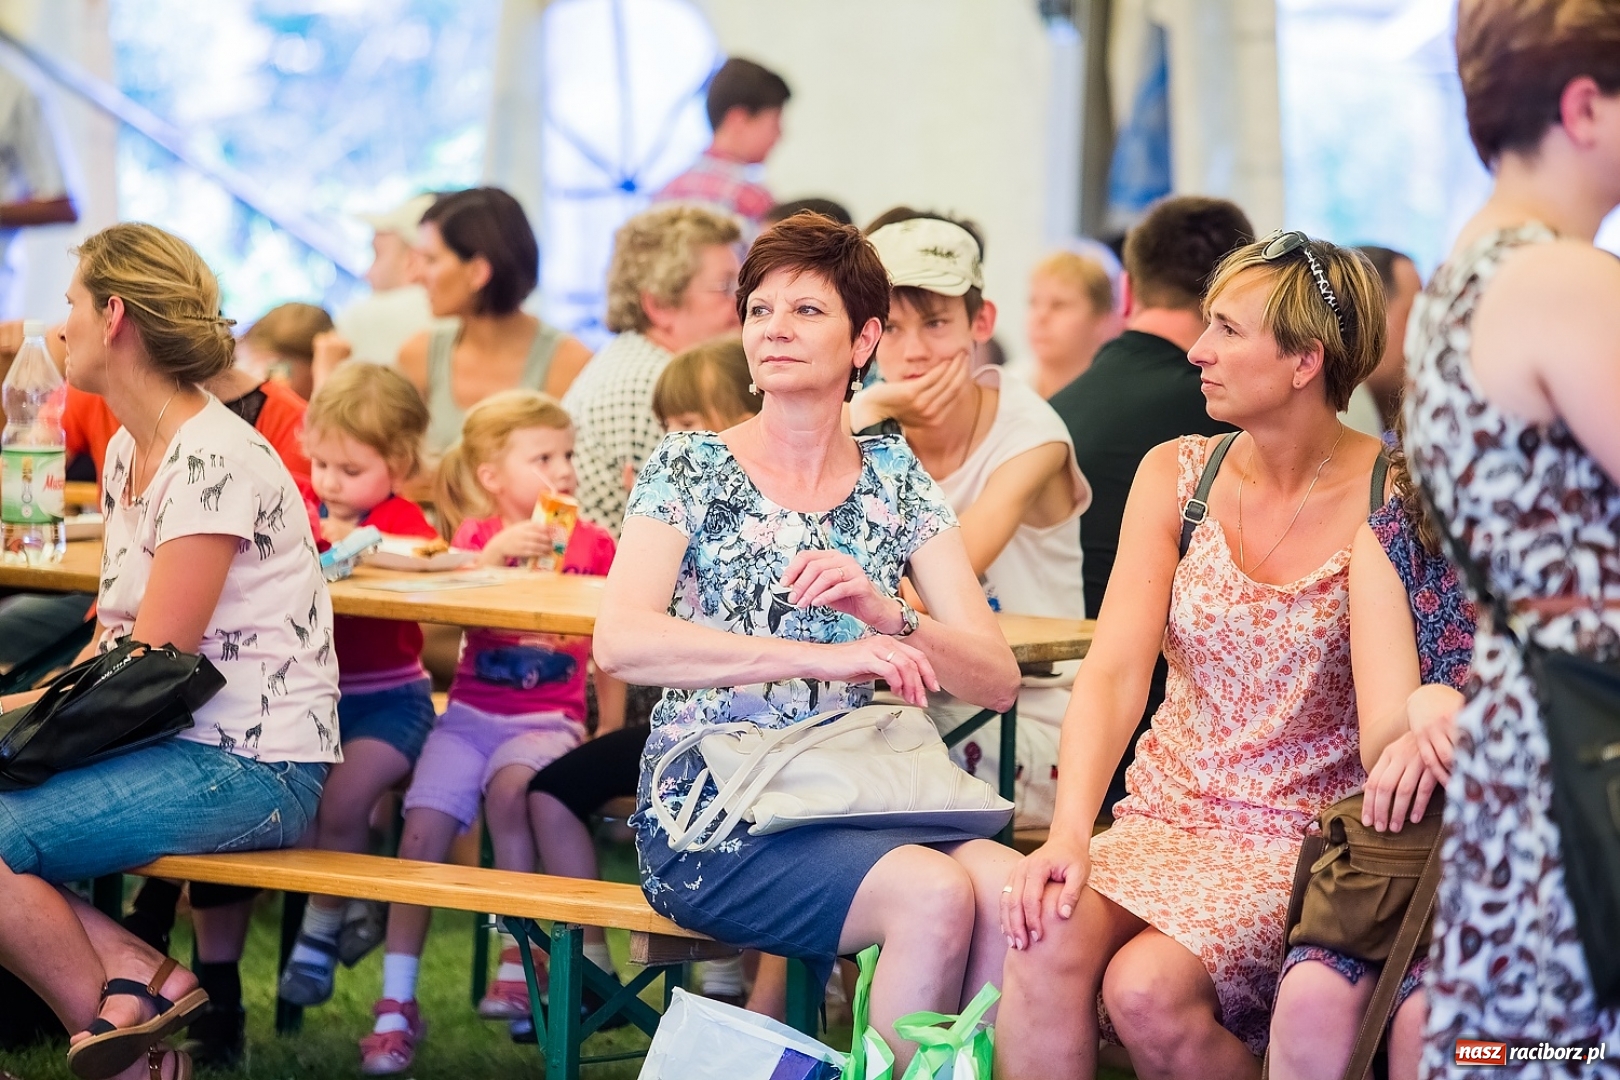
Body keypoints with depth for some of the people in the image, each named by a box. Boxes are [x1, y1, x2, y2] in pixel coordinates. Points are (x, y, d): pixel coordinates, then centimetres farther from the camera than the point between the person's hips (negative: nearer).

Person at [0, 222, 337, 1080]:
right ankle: (136, 975, -9)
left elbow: (150, 660, -18)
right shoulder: (127, 451, 13)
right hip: (170, 743, 9)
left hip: (253, 768, -9)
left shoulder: (214, 461, -17)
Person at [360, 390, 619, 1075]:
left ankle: (522, 957, -20)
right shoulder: (478, 536, 8)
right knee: (423, 829, -17)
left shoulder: (594, 546, 6)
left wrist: (610, 739, 4)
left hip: (548, 721, -2)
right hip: (470, 714, 2)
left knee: (509, 785, -34)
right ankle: (397, 1004, -10)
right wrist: (493, 554, -24)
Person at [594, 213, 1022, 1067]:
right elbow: (619, 642, -17)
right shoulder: (690, 469, 2)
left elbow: (997, 680, 2)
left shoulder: (894, 478, 11)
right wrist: (824, 655, -25)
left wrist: (885, 615, -18)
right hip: (713, 807, -3)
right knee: (937, 894, -30)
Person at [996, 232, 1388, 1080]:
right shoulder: (1177, 475, 3)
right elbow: (1115, 671, -5)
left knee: (1148, 987, -28)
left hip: (1307, 838, -3)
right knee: (1046, 939, -27)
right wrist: (1070, 835, -19)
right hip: (1167, 816, 3)